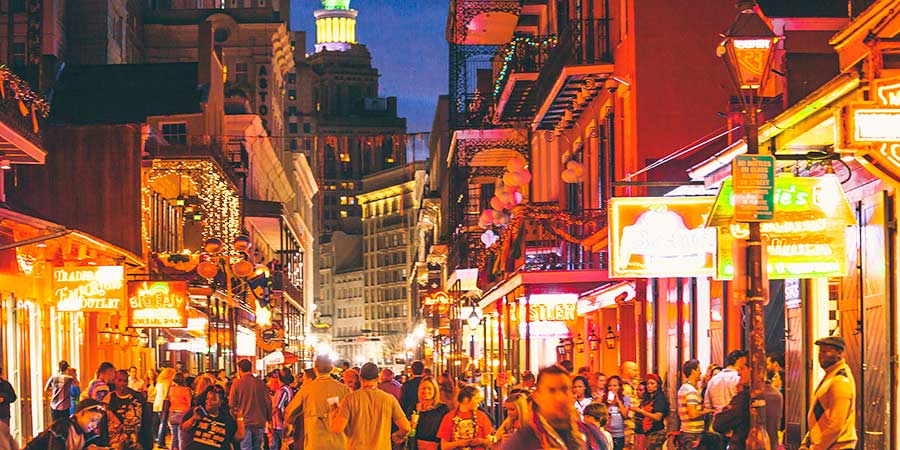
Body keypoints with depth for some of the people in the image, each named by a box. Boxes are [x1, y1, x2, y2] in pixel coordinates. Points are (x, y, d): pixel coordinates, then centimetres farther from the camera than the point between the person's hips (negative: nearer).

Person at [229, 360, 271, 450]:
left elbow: (232, 404, -3)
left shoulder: (237, 383, -6)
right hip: (259, 422, 3)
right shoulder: (261, 383, 1)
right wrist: (269, 419, 13)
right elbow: (268, 403, 2)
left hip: (244, 422, -3)